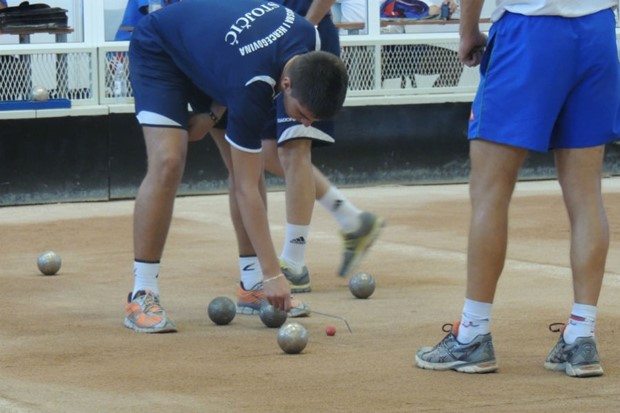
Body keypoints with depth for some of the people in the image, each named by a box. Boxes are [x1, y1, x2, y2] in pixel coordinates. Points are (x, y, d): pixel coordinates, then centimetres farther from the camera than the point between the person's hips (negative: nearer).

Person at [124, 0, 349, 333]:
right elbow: (246, 189, -34)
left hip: (206, 47, 8)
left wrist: (213, 113, -6)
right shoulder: (251, 89, -41)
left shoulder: (307, 36, -23)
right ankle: (141, 296, -20)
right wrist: (273, 274, -34)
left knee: (248, 165, -1)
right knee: (168, 162, -25)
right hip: (159, 51, -8)